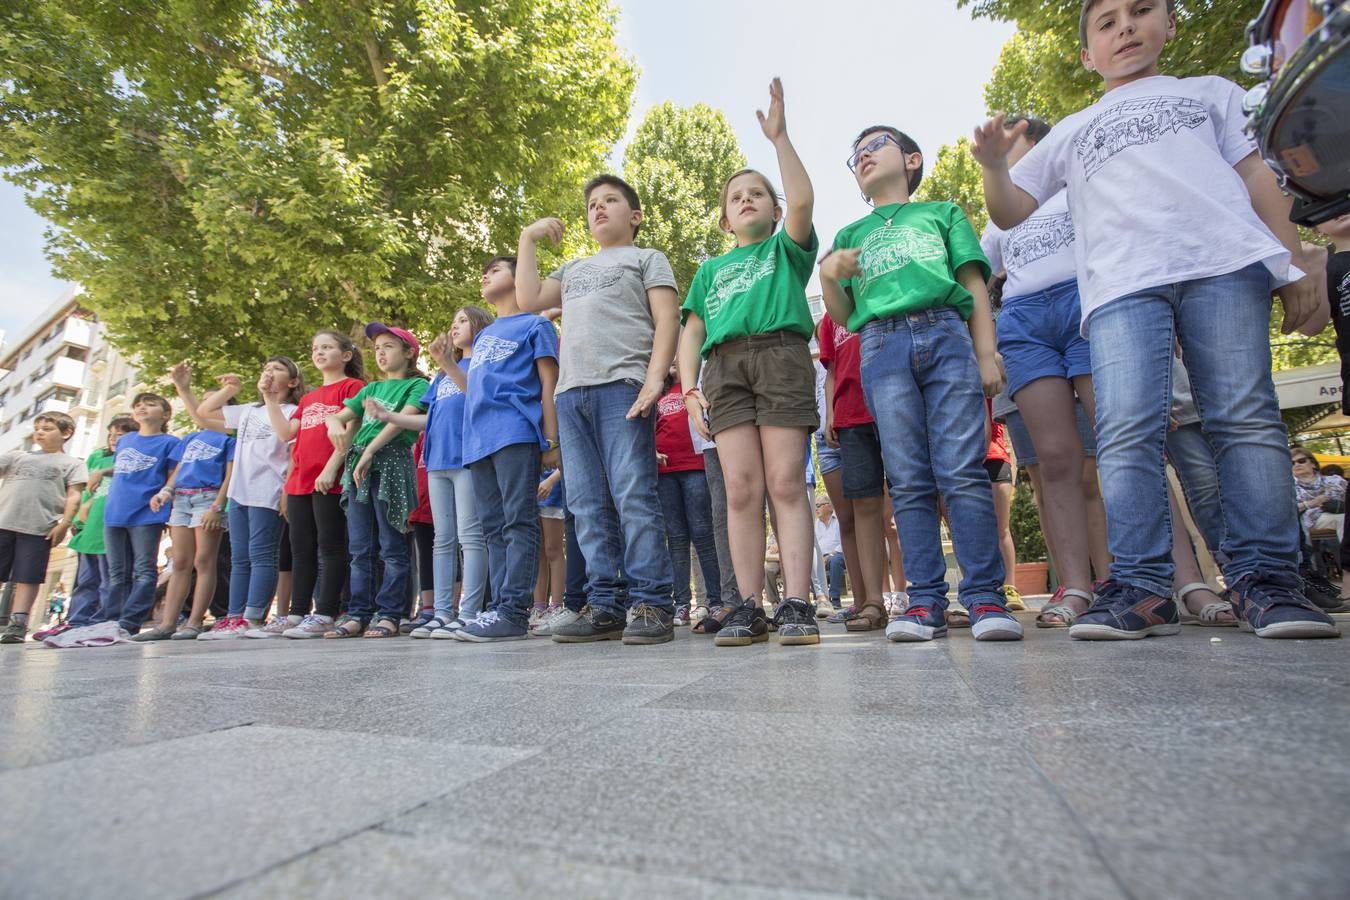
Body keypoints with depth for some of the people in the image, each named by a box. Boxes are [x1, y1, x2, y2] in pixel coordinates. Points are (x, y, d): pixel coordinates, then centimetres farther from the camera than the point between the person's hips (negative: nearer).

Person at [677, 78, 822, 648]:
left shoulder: (787, 249, 22)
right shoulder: (711, 269, 29)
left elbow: (802, 200, 0)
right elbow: (692, 332, 19)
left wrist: (779, 137, 3)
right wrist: (689, 387, 4)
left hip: (782, 354, -2)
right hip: (724, 364, 3)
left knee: (785, 483, -11)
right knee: (741, 489, -7)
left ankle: (796, 605, -11)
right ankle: (748, 608, -4)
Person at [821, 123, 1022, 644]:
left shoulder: (944, 214, 25)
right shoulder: (851, 236, 29)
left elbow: (975, 287, 15)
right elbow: (841, 315, 20)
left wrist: (986, 354, 1)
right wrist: (828, 275, -1)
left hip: (947, 336, -1)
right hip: (883, 348, 2)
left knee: (963, 471, -12)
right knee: (909, 481, -5)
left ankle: (984, 597, -9)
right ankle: (926, 602, -4)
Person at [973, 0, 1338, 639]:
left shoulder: (1209, 92, 30)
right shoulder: (1071, 132, 31)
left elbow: (1256, 176, 20)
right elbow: (1010, 212, 23)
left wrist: (1295, 266, 8)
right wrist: (993, 166, 1)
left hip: (1225, 263, 1)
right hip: (1119, 284, 0)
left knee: (1246, 418, -9)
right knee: (1126, 432, -16)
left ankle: (1264, 579, -4)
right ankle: (1142, 589, -17)